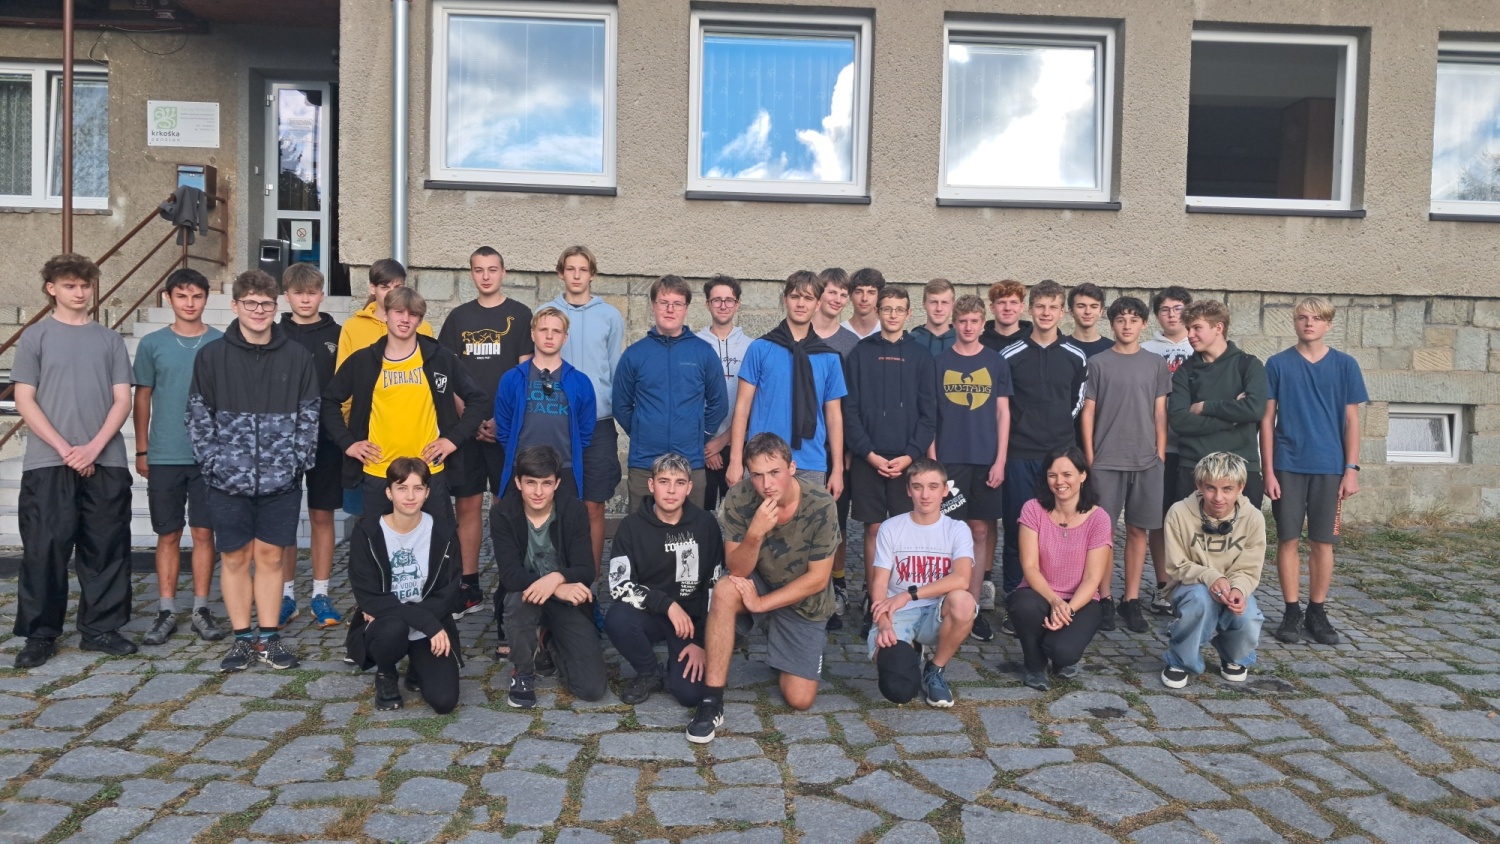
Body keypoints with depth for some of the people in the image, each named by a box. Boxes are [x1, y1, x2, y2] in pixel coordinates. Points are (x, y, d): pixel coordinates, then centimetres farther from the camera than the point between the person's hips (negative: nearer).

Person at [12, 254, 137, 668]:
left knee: (107, 549, 4)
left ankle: (100, 628, 15)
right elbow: (24, 401, 0)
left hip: (106, 463, 2)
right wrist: (65, 449, -10)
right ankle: (40, 635, 12)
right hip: (48, 464, -2)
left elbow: (122, 401, 5)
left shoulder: (109, 340, 10)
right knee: (44, 550, 0)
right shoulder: (36, 337, 5)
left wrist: (94, 447, -8)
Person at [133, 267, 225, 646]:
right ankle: (166, 611, 15)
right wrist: (141, 451, 6)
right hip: (164, 456, 1)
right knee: (168, 535, 7)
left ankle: (201, 609, 13)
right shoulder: (152, 344, 3)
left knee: (204, 532, 4)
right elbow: (142, 399, 8)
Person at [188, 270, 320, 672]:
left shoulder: (297, 357, 3)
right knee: (235, 558, 7)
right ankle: (242, 638, 18)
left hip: (280, 480, 0)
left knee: (270, 556, 7)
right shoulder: (211, 356, 1)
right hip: (229, 480, 0)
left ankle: (269, 637, 17)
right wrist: (214, 463, -7)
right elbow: (199, 416, 1)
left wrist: (298, 462, -4)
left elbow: (309, 416, 4)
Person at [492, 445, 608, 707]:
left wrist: (557, 577, -39)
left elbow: (586, 571, -16)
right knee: (520, 597, -39)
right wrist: (560, 589, -38)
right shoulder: (502, 513, -13)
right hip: (527, 596, 0)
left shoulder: (574, 510, -11)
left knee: (593, 688, -13)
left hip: (568, 602, 0)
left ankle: (554, 649, 21)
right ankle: (523, 670, -9)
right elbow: (510, 575, -22)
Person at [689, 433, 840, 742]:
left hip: (804, 601, -1)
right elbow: (737, 571, -21)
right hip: (760, 583, 1)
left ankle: (781, 645, 26)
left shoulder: (820, 505, -26)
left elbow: (817, 579, -19)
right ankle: (712, 700, -25)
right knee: (725, 589, -34)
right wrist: (755, 533, -40)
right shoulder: (739, 499, -22)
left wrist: (760, 603, -22)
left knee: (800, 700, -7)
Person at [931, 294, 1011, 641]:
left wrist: (1000, 460, -1)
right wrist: (932, 457, -3)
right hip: (949, 458, -1)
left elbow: (1003, 413, 6)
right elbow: (929, 412, 4)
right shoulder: (940, 361, 4)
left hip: (986, 459, 1)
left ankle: (973, 607, 11)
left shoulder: (997, 362, 7)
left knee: (980, 531, 4)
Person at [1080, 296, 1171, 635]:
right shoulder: (1098, 363, 4)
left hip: (1146, 460, 2)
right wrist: (1089, 455, -2)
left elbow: (1160, 412, 9)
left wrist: (1161, 453, 3)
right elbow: (1088, 411, 3)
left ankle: (1131, 601, 12)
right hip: (1105, 460, -1)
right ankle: (1104, 598, 8)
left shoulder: (1155, 363, 8)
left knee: (1138, 530, 4)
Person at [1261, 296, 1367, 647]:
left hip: (1329, 467, 1)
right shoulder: (1278, 364, 1)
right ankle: (1292, 612, 15)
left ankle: (1317, 612, 18)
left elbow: (1351, 420, 6)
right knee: (1287, 539, 3)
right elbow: (1267, 419, 2)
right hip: (1288, 466, -1)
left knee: (1323, 541, 5)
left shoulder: (1345, 365, 4)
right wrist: (1268, 470, -3)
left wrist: (1351, 469, -1)